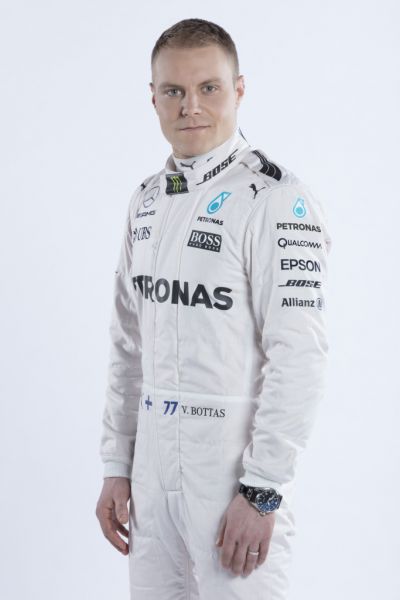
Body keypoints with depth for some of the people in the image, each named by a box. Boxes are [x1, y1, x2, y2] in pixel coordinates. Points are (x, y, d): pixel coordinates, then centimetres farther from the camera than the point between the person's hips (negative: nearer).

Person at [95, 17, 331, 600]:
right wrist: (116, 467, 12)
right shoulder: (148, 201, 11)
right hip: (153, 460, 7)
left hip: (235, 460, -7)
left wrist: (261, 492, -19)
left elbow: (298, 356, -18)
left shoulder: (276, 198, -13)